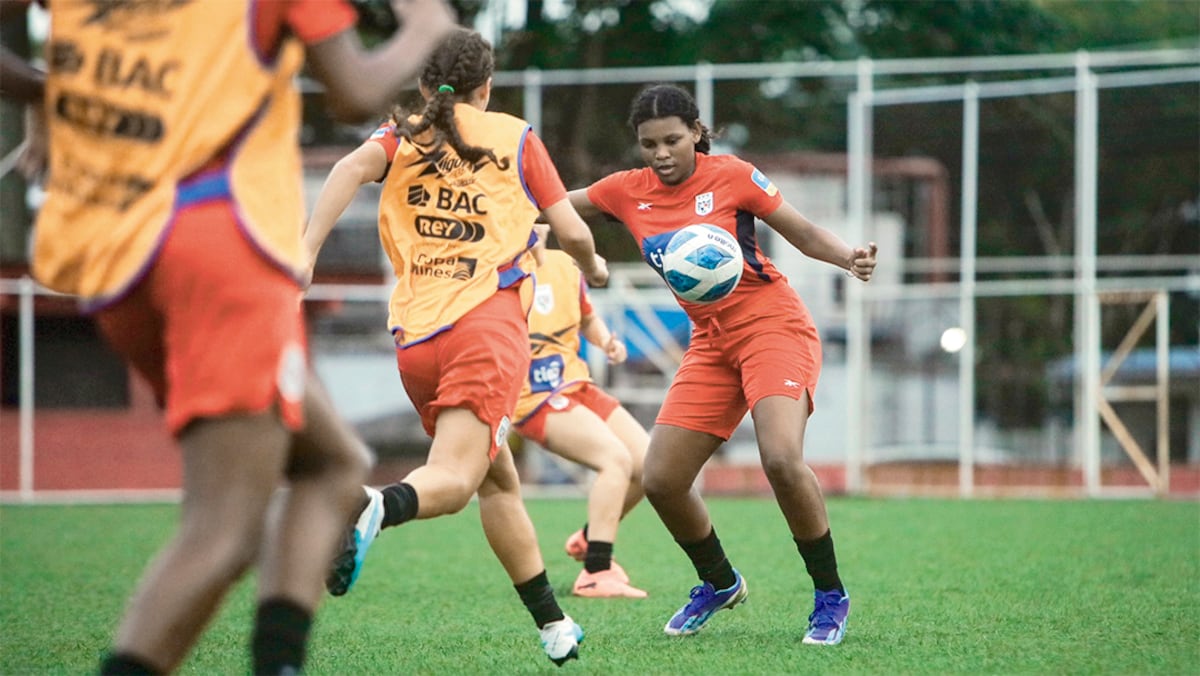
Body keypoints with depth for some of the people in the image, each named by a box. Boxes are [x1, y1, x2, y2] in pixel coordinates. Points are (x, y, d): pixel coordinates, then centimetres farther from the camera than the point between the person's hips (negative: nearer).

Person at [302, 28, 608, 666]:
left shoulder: (402, 136, 16)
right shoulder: (515, 136, 13)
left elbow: (353, 166, -7)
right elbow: (572, 232, 12)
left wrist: (304, 253, -15)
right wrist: (593, 267, 35)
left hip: (414, 337, 4)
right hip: (487, 322, -4)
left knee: (499, 480, 17)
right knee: (452, 479, -17)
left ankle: (552, 625, 19)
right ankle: (375, 508, -50)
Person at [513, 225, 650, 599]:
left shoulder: (564, 265, 9)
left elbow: (588, 319, 24)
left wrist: (607, 341, 5)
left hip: (577, 386, 8)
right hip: (534, 399, -8)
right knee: (616, 457, -25)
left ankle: (588, 540, 25)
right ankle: (596, 574, -23)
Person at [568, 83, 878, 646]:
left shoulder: (730, 176, -9)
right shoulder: (628, 192, 3)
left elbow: (804, 233, -2)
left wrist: (849, 258, -20)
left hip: (773, 325, -6)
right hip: (710, 342, 6)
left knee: (781, 458, -28)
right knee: (660, 480, -2)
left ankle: (830, 597, -10)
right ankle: (719, 583, 26)